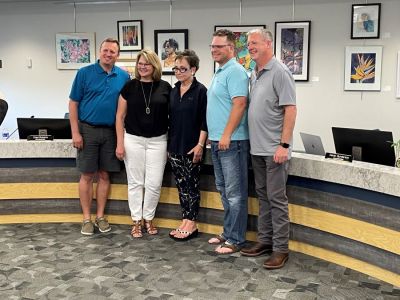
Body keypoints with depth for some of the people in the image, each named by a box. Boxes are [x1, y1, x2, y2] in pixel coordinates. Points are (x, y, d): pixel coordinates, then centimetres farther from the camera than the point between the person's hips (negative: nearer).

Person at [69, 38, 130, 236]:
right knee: (87, 175, 3)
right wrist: (75, 132, -10)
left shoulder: (124, 77, 4)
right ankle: (87, 219, 13)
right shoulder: (85, 73, -3)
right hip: (88, 130, -2)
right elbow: (73, 103, -3)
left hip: (111, 132, 2)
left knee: (104, 175, 9)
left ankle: (100, 217, 20)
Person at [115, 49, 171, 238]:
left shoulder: (165, 87, 1)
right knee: (135, 182, 6)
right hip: (133, 140, 0)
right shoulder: (130, 86, 0)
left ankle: (148, 219, 22)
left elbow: (172, 114, 6)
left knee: (154, 184, 3)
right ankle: (136, 221, 18)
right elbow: (120, 116, 2)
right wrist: (119, 143, -3)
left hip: (157, 141, 0)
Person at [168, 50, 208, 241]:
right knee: (181, 185, 10)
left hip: (192, 146, -6)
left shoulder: (200, 91, -8)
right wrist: (168, 145, 12)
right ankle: (185, 221, 19)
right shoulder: (173, 91, 11)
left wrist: (200, 145, -16)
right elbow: (170, 119, 13)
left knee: (191, 184, 2)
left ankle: (191, 224, 10)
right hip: (175, 146, 6)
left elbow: (204, 121, -11)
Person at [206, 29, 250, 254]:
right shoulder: (220, 72, 18)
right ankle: (228, 232, 27)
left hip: (231, 141, -10)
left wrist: (226, 135, -23)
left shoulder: (235, 72, -13)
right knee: (224, 190, 16)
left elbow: (239, 104, -21)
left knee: (234, 193, -3)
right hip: (218, 141, 10)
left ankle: (235, 239, 4)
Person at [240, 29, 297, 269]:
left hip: (274, 149, -8)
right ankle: (265, 240, 25)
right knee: (263, 196, 14)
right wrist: (255, 142, 14)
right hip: (257, 148, 8)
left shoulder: (279, 72, -12)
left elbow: (290, 110, -16)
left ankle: (281, 248, 7)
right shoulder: (254, 74, 13)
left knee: (277, 199, -2)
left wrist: (284, 145, -20)